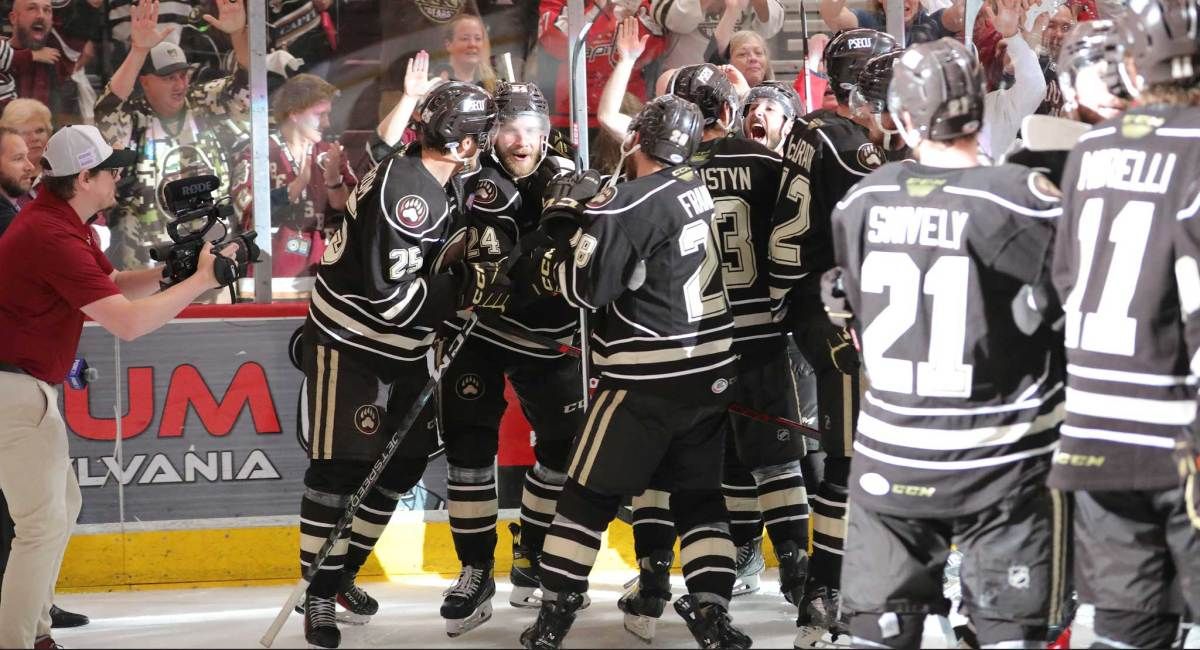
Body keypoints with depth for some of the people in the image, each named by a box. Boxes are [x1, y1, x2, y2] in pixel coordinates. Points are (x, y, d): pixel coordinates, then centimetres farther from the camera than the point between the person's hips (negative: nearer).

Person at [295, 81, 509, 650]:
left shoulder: (447, 183, 3)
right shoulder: (402, 189, -27)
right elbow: (387, 295, -30)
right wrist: (464, 291, -25)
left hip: (401, 350, 9)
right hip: (347, 346, -9)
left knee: (404, 464, 12)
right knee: (337, 470, -4)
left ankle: (342, 574, 26)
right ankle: (319, 597, 3)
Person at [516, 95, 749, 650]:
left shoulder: (629, 205, -16)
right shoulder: (694, 185, 7)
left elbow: (585, 286, -16)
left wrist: (567, 225, -3)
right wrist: (592, 215, 13)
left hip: (648, 379, -7)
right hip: (710, 371, 7)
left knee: (590, 493, 4)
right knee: (698, 494, 12)